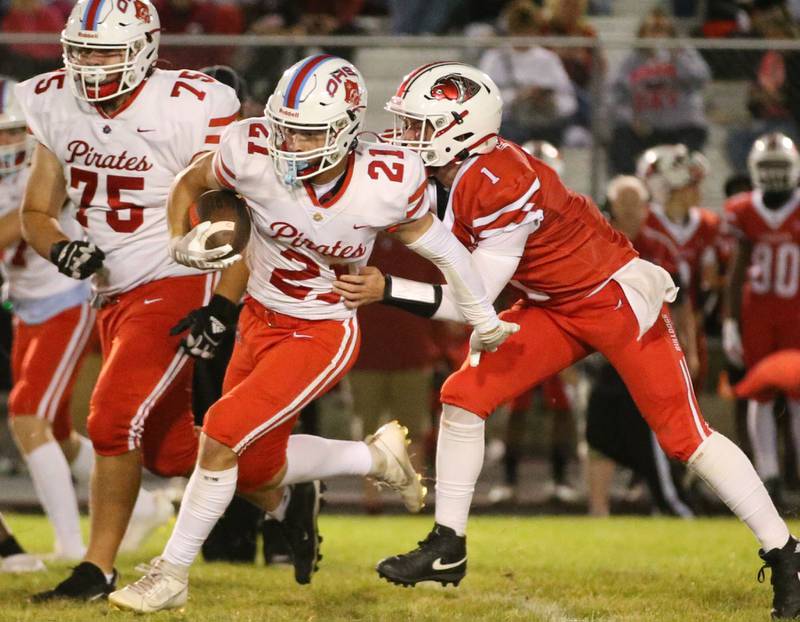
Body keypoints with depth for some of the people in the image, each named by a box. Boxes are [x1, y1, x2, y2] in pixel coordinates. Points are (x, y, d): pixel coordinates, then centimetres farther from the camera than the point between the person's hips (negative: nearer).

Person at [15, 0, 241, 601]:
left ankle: (99, 569, -5)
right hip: (115, 297, 7)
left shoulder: (189, 109, -17)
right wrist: (60, 249, -14)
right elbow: (36, 212, 9)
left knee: (115, 421, -17)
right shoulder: (56, 107, 1)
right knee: (171, 450, 14)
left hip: (180, 288, -7)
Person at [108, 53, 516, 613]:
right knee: (254, 470, 12)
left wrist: (486, 323, 9)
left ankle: (172, 576, 0)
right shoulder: (256, 155, -21)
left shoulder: (387, 183, -23)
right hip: (260, 321, 4)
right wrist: (183, 241, -15)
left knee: (221, 436, -17)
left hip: (324, 335, -4)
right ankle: (376, 456, 37)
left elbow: (441, 248, -4)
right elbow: (189, 183, 2)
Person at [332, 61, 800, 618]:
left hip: (620, 300, -8)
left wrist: (386, 291, -27)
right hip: (554, 308, 9)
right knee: (465, 395, -3)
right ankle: (448, 548, 5)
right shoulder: (463, 172, -4)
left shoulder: (503, 187, -30)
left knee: (685, 436, -6)